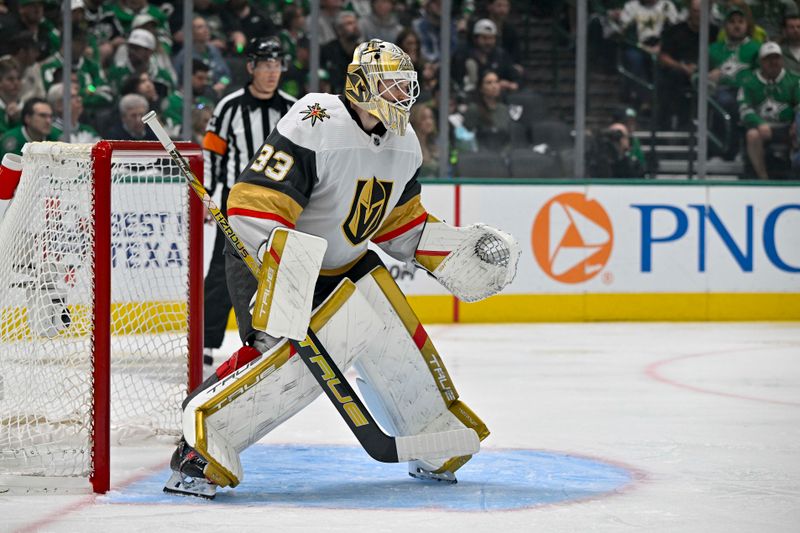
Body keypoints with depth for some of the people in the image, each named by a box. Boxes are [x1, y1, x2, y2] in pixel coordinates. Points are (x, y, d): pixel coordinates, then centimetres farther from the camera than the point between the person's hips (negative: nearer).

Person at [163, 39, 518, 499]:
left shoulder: (404, 145, 2)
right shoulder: (315, 128, -26)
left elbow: (403, 222, 15)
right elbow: (254, 204, -30)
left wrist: (457, 250, 3)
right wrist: (284, 271, -40)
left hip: (347, 262, 8)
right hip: (266, 257, -8)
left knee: (400, 340, 6)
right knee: (285, 353, -28)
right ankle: (201, 445, -24)